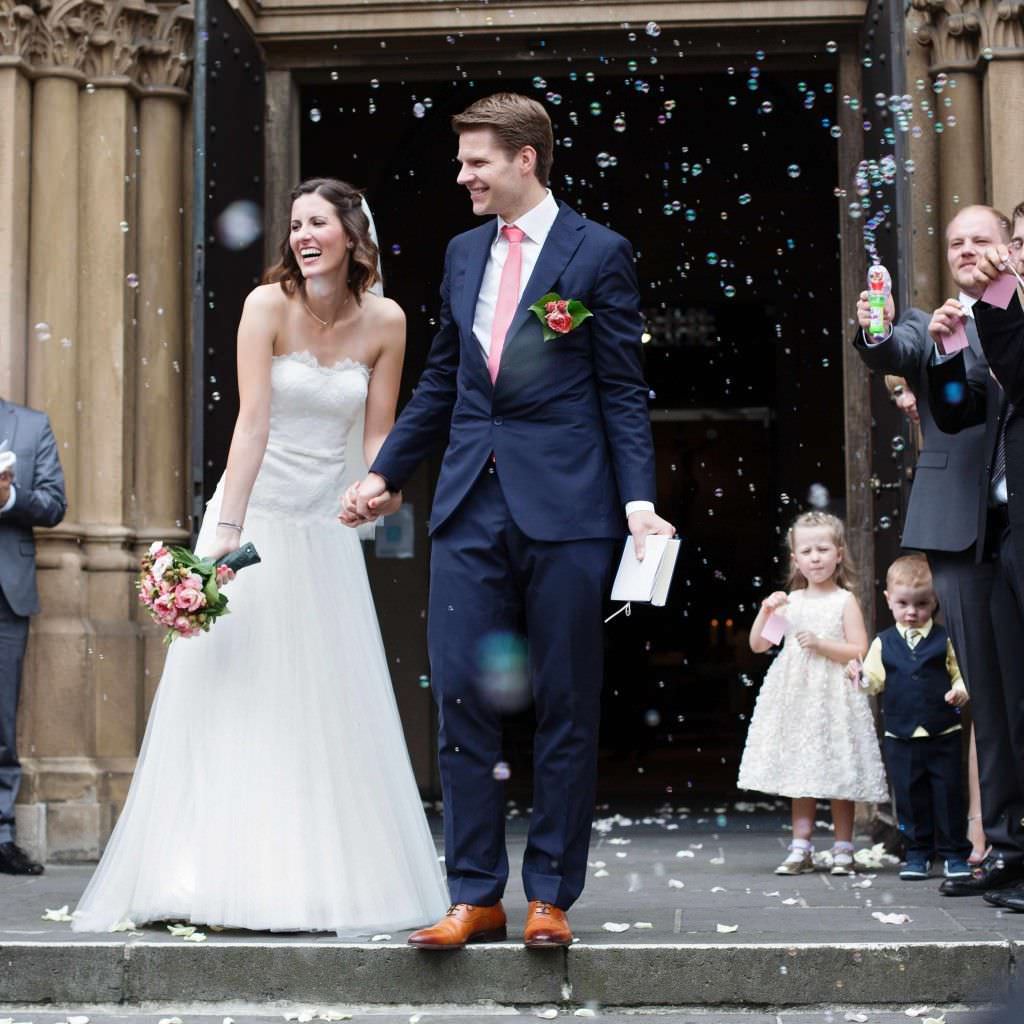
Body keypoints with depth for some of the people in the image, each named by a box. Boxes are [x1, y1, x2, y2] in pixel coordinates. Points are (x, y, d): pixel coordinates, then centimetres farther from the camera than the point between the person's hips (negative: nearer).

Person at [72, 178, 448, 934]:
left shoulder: (384, 322, -1)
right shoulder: (268, 306, -10)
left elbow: (378, 437, 0)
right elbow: (252, 424, -19)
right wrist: (227, 528, -26)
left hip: (326, 531, 3)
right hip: (256, 515, -3)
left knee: (333, 706, 6)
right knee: (231, 694, -3)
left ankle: (329, 881, 15)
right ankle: (211, 878, 2)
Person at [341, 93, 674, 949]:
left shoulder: (598, 253, -1)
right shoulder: (463, 254, 15)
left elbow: (623, 391, -2)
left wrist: (640, 502, -12)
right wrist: (385, 472, 20)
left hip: (564, 509, -5)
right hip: (471, 504, 5)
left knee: (566, 709, 3)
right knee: (463, 701, 2)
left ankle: (550, 896, 12)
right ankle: (476, 895, 10)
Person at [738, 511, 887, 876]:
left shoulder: (844, 601, -2)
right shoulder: (790, 601, 8)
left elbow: (859, 651, -8)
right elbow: (758, 645, 8)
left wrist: (821, 644, -17)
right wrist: (766, 611, -7)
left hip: (832, 697, -3)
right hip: (796, 697, 4)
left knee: (838, 775, -1)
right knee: (800, 774, 6)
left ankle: (843, 850, 7)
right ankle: (801, 849, 11)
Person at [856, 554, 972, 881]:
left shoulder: (946, 639, 1)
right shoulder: (883, 643, 6)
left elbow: (961, 672, 3)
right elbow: (875, 681, 5)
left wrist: (961, 690, -17)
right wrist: (861, 676, -16)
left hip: (944, 734, -2)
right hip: (900, 736, 2)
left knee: (949, 793, 3)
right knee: (910, 796, 7)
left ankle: (954, 853, 13)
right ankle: (918, 853, 17)